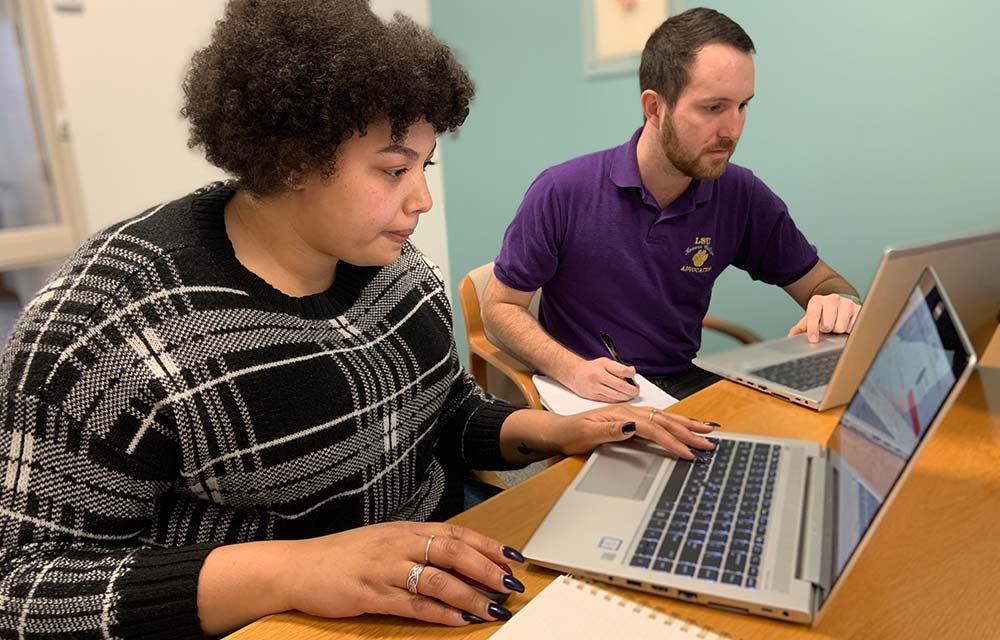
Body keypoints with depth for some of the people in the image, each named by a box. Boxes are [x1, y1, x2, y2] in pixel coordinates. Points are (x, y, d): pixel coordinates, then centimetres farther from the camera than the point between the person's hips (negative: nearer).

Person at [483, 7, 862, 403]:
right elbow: (500, 306, -7)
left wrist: (838, 302, -15)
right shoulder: (562, 192, -14)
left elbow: (821, 282, 9)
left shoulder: (742, 196, -4)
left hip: (684, 384, 4)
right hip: (588, 398, -3)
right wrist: (571, 369, -23)